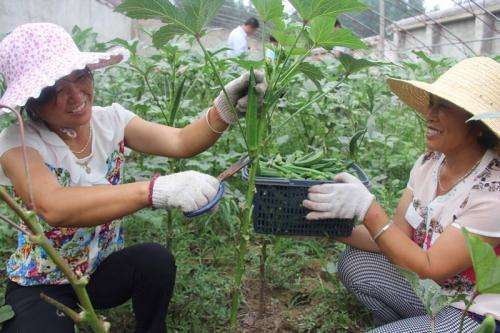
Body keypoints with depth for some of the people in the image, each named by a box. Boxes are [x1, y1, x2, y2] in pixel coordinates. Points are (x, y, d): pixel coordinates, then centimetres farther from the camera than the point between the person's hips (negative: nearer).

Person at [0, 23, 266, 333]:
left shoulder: (110, 120, -8)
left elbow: (180, 142, -20)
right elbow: (54, 207, -40)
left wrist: (225, 109, -39)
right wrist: (156, 190, -52)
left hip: (104, 268, 4)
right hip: (41, 284, -3)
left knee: (156, 259, -26)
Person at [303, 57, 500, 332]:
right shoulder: (429, 163, -6)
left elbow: (430, 268, -26)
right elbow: (398, 235, -5)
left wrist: (367, 209, -33)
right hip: (431, 290, 6)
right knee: (353, 263, -6)